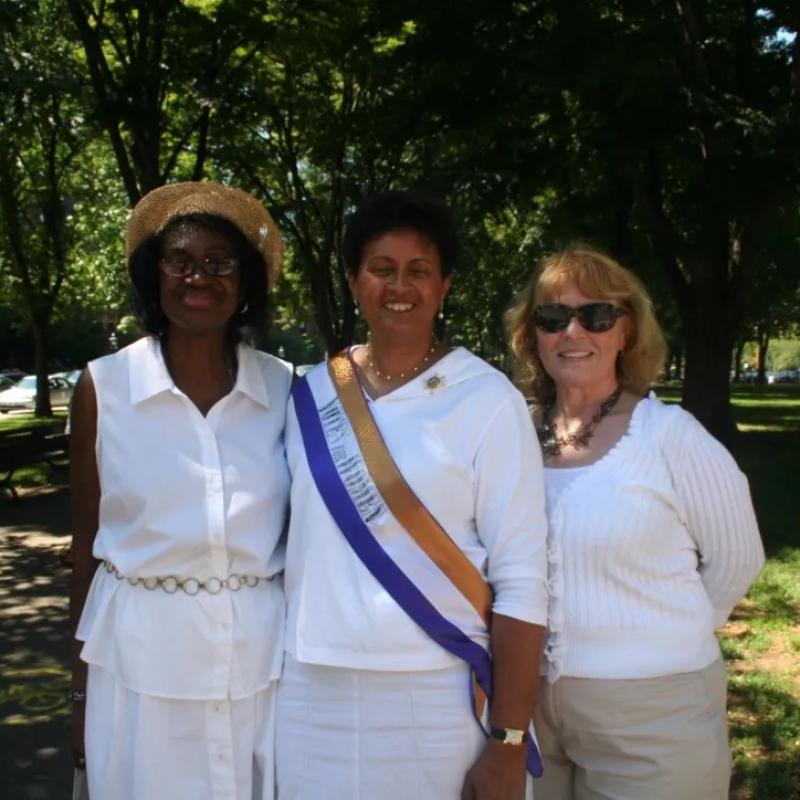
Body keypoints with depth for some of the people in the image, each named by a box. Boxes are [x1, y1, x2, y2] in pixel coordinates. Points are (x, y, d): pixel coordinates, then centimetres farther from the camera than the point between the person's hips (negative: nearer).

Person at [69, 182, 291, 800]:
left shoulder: (284, 388, -1)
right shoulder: (104, 387, -4)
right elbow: (87, 541, 1)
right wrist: (81, 682, 5)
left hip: (263, 657, 2)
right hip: (141, 659, -1)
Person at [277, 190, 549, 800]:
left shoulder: (489, 401, -8)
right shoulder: (311, 394, 3)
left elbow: (522, 583, -10)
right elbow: (299, 544, 11)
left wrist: (508, 744, -11)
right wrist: (274, 673, 10)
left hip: (436, 698, -3)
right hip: (312, 692, 4)